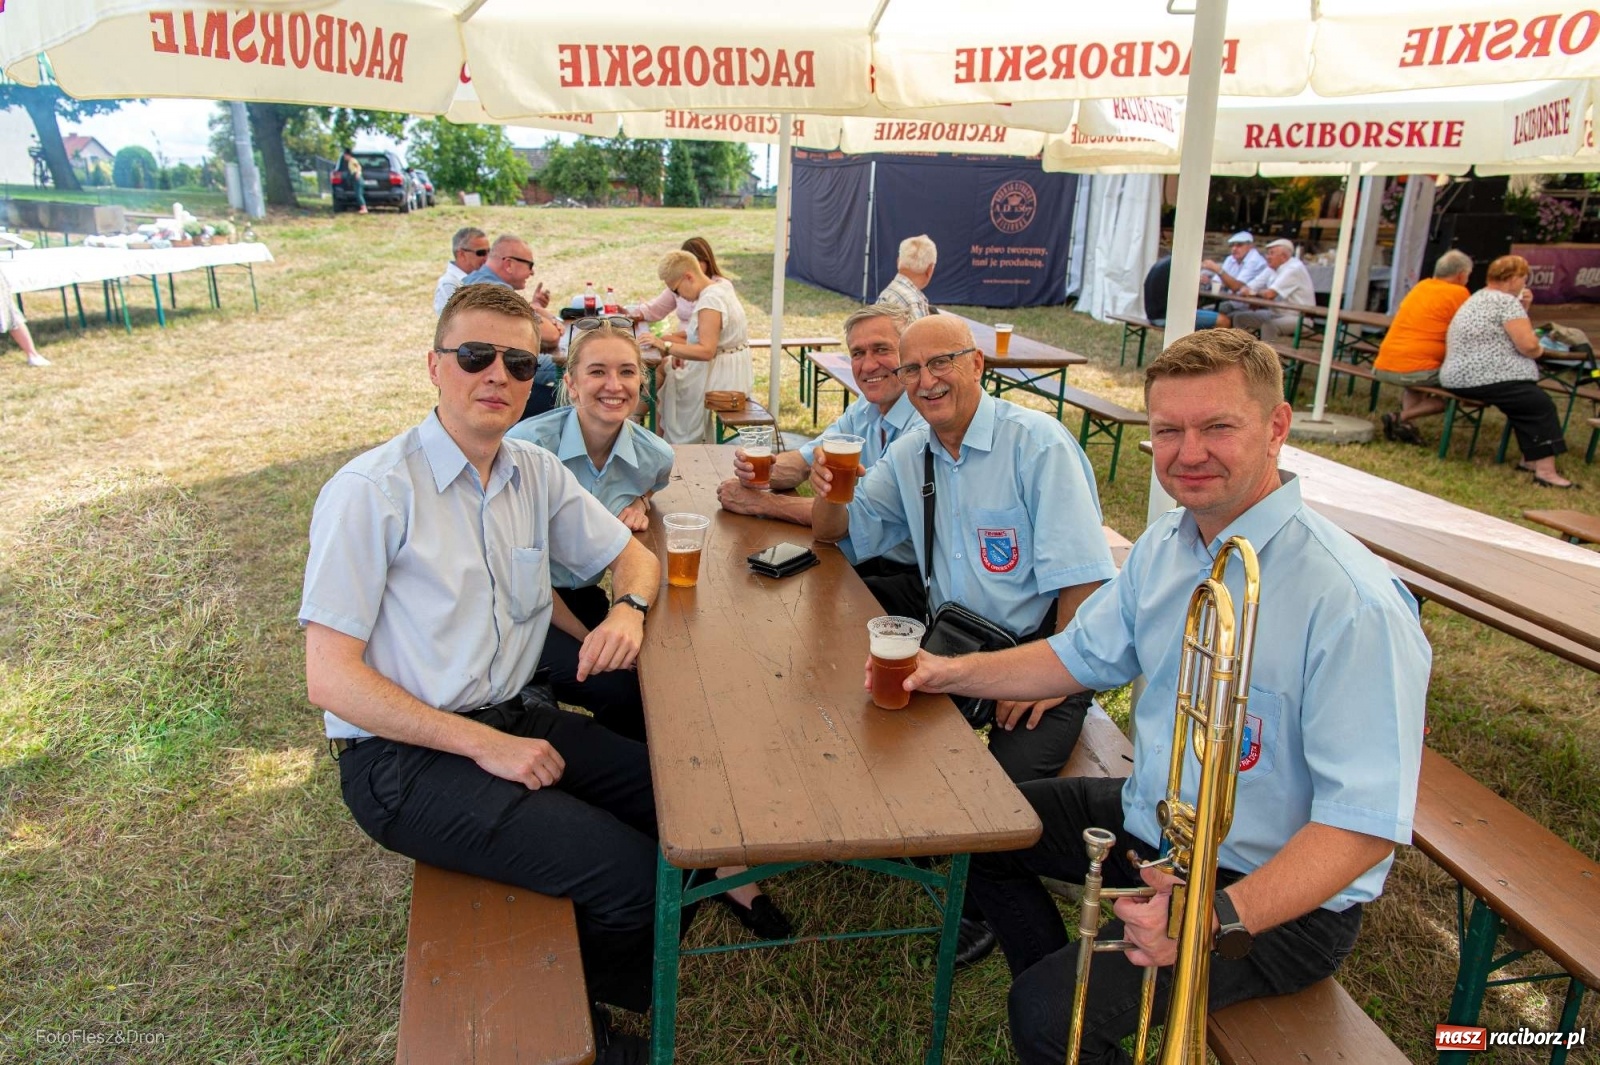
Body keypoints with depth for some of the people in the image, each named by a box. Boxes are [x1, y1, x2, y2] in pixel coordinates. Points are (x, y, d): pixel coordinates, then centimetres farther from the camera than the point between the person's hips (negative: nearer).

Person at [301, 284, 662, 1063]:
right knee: (633, 880, -20)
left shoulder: (537, 474, 5)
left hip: (513, 719, 7)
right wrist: (484, 744, -19)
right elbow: (331, 680, -15)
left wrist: (629, 609, -7)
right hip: (404, 758, -7)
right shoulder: (370, 492, -14)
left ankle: (598, 988, 17)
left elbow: (633, 556, 17)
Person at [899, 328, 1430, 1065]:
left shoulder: (1352, 603, -28)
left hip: (1275, 894, -8)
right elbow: (1083, 656, 11)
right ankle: (1078, 996, 31)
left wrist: (1223, 916, -42)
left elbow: (1366, 821, -30)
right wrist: (953, 673, -1)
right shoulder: (1164, 546, -1)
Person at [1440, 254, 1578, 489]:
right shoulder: (1507, 302, -9)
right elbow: (1528, 345, -16)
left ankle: (1531, 460, 21)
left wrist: (1523, 309, 17)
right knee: (1541, 404, -7)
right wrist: (1539, 350, 6)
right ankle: (1545, 470, -13)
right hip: (1482, 379, -10)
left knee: (1527, 401, 19)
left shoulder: (1477, 298, 21)